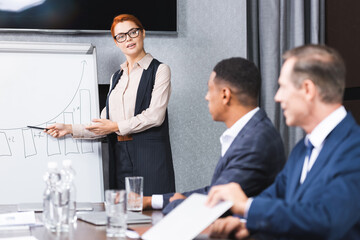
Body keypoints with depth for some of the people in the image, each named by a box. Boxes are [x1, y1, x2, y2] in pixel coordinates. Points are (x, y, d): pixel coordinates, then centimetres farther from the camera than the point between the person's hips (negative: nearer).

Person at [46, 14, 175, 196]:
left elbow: (155, 116, -8)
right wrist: (70, 129, 9)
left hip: (150, 154, -5)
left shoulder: (159, 70, 3)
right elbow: (105, 124, 18)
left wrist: (117, 126, -5)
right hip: (120, 156, 5)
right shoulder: (116, 77, 20)